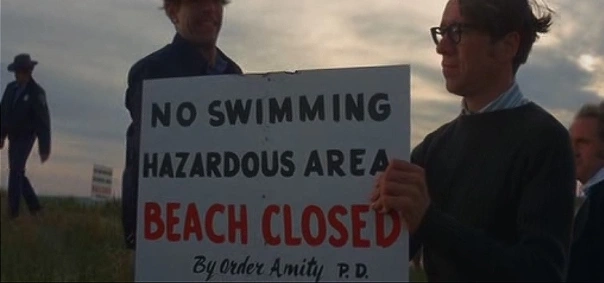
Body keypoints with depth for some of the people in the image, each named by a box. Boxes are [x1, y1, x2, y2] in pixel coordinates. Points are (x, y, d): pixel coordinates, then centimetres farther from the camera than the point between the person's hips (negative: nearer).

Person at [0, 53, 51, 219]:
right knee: (16, 172, 10)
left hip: (26, 138, -7)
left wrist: (45, 148, -16)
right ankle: (34, 207, 21)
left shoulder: (36, 92, -15)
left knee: (15, 171, -15)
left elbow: (43, 121, -15)